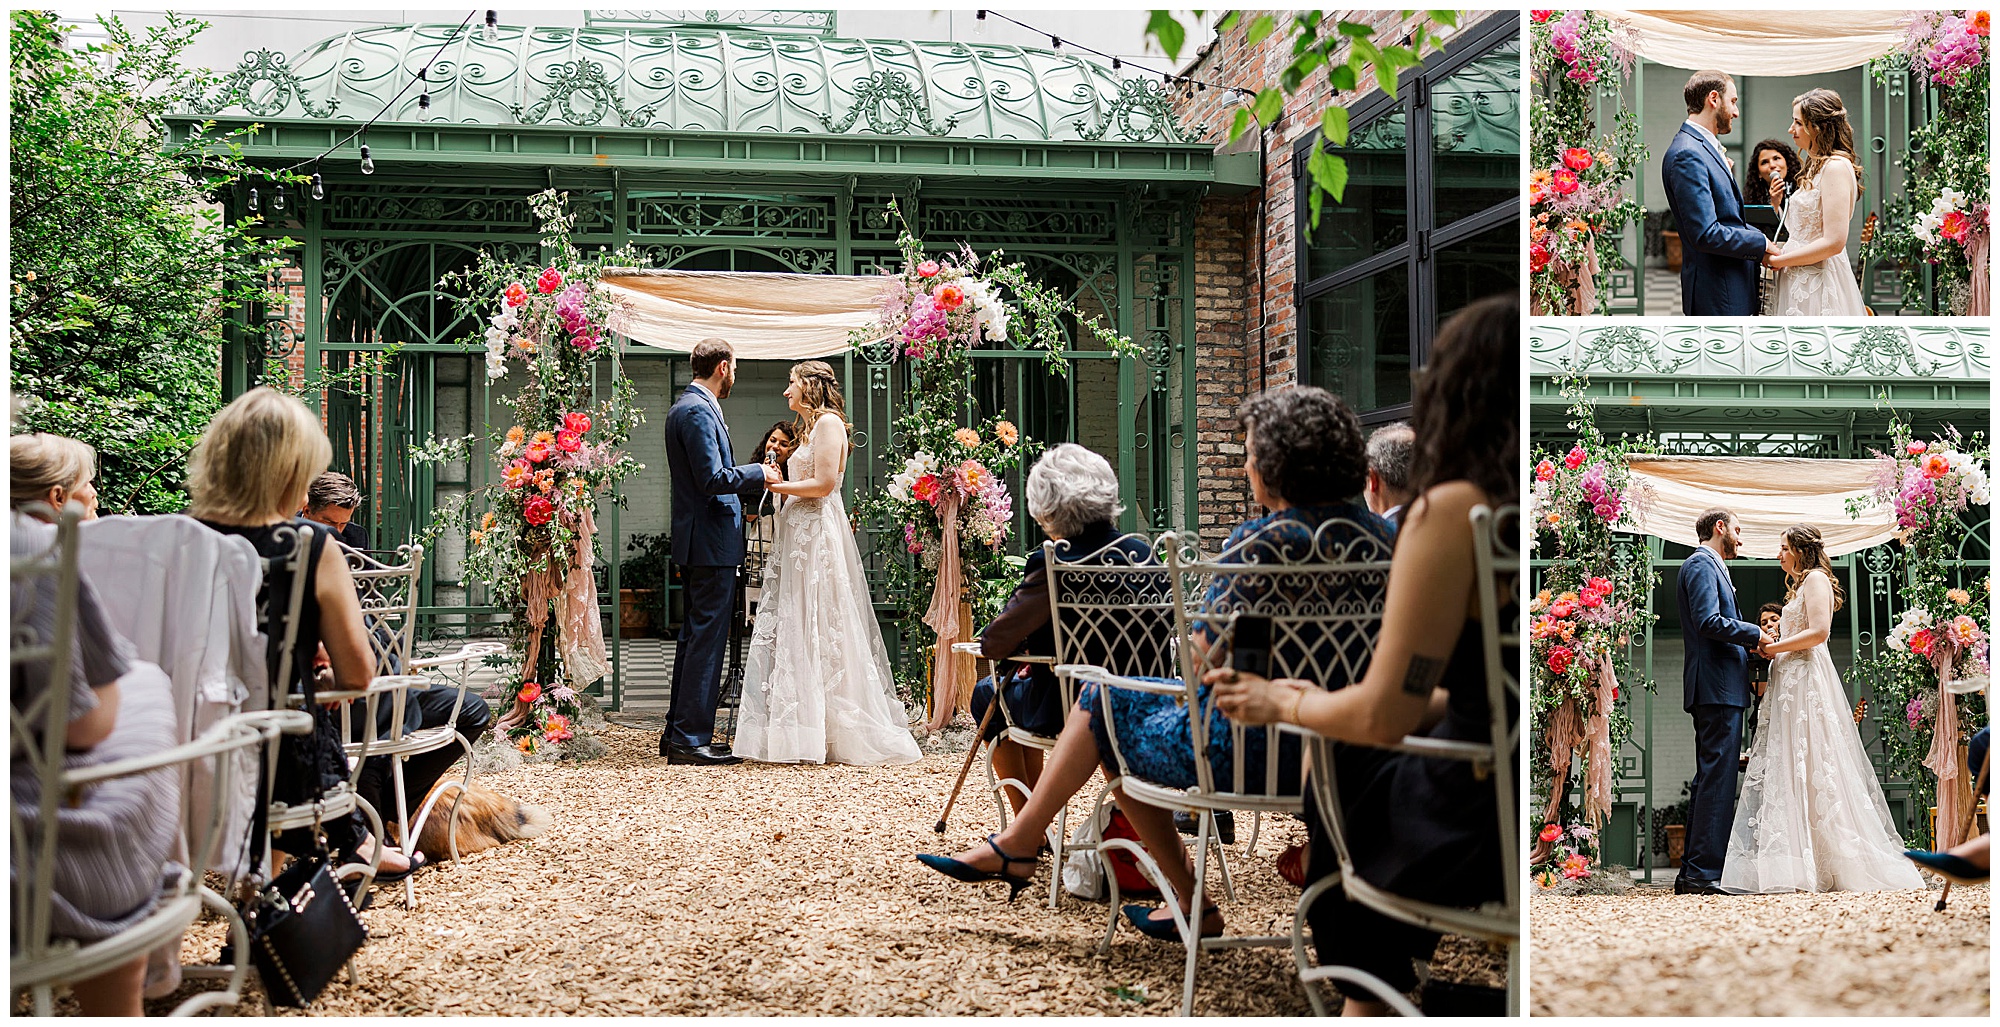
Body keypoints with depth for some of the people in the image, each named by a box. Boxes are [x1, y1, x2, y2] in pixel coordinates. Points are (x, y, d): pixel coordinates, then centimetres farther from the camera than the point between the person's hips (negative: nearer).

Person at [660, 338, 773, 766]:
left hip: (696, 542, 11)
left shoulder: (684, 406, 17)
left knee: (695, 636, 15)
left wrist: (753, 476, 19)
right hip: (711, 541, -11)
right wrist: (759, 473, -9)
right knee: (706, 638, -6)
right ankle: (691, 739, -3)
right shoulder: (699, 410, -15)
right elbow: (713, 479, -22)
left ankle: (677, 733, 21)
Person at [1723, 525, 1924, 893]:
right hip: (1791, 684, 9)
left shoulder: (1816, 579, -4)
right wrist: (1769, 650, 9)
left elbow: (1819, 631, -16)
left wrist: (1772, 648, -11)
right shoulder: (1798, 587, 25)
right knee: (1790, 772, 3)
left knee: (1810, 769, -11)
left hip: (1808, 681, -9)